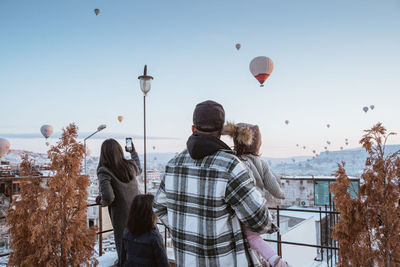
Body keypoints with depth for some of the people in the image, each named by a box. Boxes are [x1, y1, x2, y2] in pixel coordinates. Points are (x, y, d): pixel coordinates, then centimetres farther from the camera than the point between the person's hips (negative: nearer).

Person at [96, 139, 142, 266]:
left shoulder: (104, 171, -18)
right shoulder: (130, 165, -3)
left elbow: (108, 197, -27)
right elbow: (139, 169, 23)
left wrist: (101, 201, -5)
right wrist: (133, 152, 36)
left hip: (121, 216, -4)